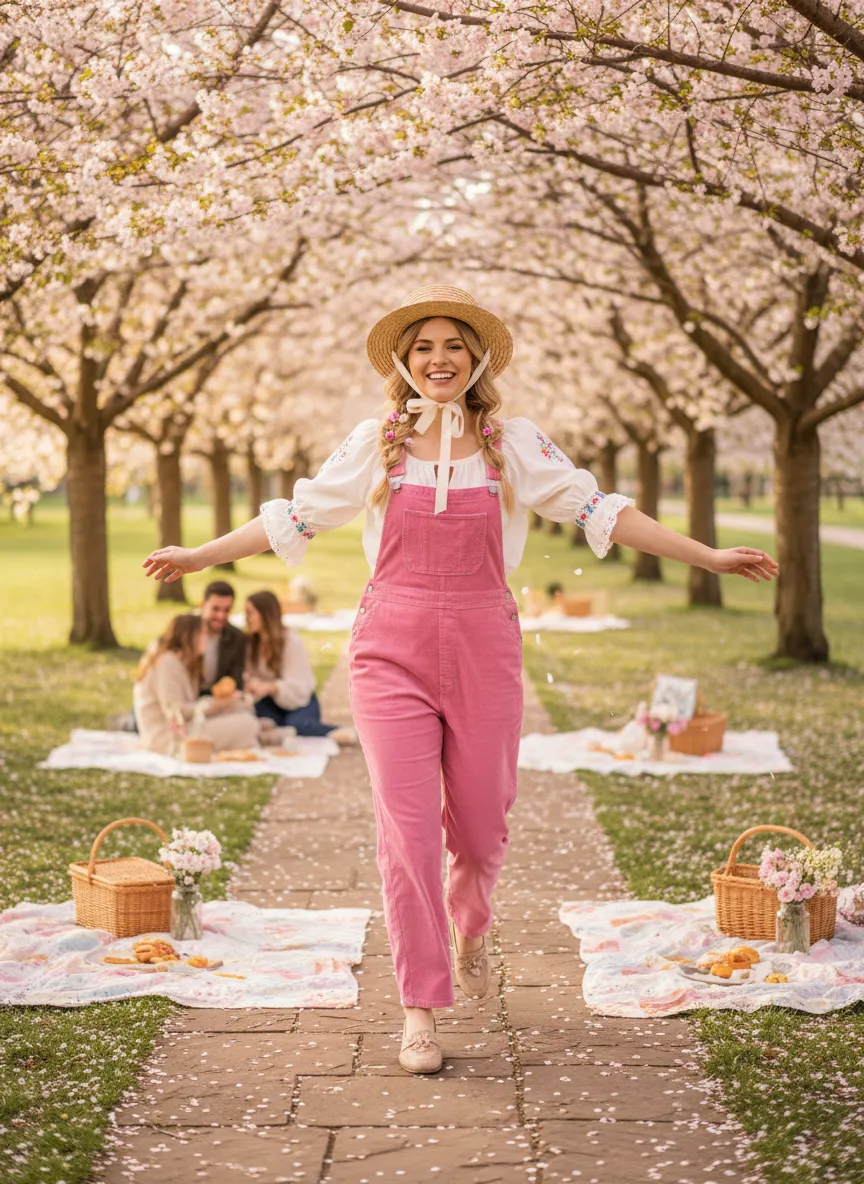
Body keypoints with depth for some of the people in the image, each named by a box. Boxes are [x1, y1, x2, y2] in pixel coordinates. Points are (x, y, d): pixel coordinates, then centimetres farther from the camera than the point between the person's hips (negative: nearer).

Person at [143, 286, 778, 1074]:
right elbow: (295, 517, 11)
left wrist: (709, 557, 1)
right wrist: (201, 556, 12)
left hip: (483, 647, 1)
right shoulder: (376, 444, 4)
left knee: (479, 826, 7)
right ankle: (420, 1009, 5)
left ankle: (471, 926, 42)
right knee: (406, 830, -6)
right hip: (392, 647, -1)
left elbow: (600, 511, 4)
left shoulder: (515, 444, 4)